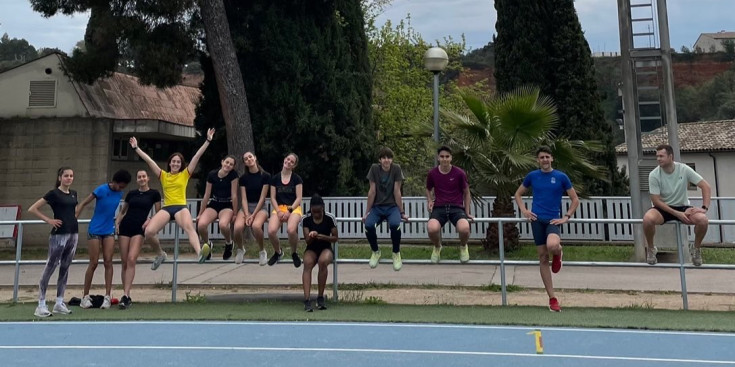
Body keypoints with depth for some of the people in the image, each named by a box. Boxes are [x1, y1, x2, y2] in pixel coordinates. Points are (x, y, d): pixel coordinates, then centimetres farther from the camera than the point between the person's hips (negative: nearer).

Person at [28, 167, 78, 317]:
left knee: (65, 268, 10)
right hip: (59, 235, -7)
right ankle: (41, 305, 3)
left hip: (73, 234, 7)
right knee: (50, 268, -3)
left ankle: (59, 303, 17)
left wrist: (72, 219, 10)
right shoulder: (54, 193, -8)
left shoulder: (73, 194, 11)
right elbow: (32, 209, -10)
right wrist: (49, 220, -11)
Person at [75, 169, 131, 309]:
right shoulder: (101, 190, -15)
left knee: (108, 262, -1)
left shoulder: (119, 193, 1)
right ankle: (86, 296, 13)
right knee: (93, 263, 0)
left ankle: (107, 296, 1)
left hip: (109, 231, 4)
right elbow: (83, 204, -13)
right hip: (95, 230, -4)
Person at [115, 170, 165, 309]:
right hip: (125, 227, 4)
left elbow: (158, 213, 6)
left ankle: (126, 295, -19)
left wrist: (149, 220, -11)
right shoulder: (131, 193, 12)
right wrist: (117, 222, 6)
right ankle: (126, 295, 11)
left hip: (139, 229, -3)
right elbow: (122, 211, 21)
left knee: (131, 260, -18)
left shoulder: (154, 193, 2)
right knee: (124, 262, 2)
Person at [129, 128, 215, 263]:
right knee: (148, 232, -21)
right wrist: (136, 148, 16)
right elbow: (149, 160, 17)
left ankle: (199, 253, -62)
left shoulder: (185, 174, 12)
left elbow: (197, 156, 7)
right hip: (166, 208, 3)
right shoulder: (163, 175, 18)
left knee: (189, 227, -36)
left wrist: (208, 140, 4)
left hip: (181, 207, -2)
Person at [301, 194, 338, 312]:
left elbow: (335, 238, -3)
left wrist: (321, 236, -19)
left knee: (323, 261, -36)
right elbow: (307, 241, -3)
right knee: (307, 264, -34)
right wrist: (311, 237, -27)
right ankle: (307, 299, -41)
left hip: (326, 248, -1)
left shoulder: (330, 218, -7)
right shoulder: (306, 219, -4)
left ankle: (320, 297, -22)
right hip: (311, 249, 1)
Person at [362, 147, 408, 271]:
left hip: (392, 206, -1)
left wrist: (402, 212, -5)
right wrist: (367, 212, -2)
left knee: (395, 224, -34)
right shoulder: (374, 168, -5)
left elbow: (397, 191, -6)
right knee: (368, 225, -29)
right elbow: (372, 191, -3)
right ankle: (376, 251, 2)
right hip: (377, 206, 1)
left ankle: (396, 253, -6)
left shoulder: (396, 169, -7)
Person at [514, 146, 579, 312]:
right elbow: (518, 194, 17)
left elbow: (575, 199, 5)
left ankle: (558, 254, 8)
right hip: (537, 219, 2)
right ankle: (552, 298, 11)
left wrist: (566, 217, -5)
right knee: (543, 258, 2)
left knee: (552, 246, -32)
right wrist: (524, 210, 2)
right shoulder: (532, 176, 6)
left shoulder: (561, 177, 1)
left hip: (553, 220, -2)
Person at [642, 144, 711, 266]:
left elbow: (706, 187, -7)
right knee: (648, 219, -35)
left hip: (683, 207, 2)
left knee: (703, 220, -28)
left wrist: (704, 208, -20)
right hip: (662, 208, -2)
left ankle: (696, 249, 2)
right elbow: (656, 201, -14)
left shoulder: (684, 169, -10)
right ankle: (651, 249, -6)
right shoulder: (654, 175, -14)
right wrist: (677, 214, -22)